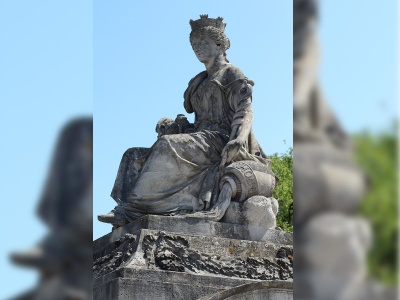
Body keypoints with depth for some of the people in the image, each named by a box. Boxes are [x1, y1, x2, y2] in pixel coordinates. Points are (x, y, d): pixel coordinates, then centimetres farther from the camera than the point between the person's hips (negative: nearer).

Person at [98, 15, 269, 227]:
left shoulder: (231, 74, 6)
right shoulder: (200, 82, 29)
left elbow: (245, 111, -8)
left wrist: (238, 139, -25)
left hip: (218, 139, -9)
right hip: (201, 140, 9)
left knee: (167, 146, -34)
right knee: (136, 157, -8)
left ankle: (133, 208, -40)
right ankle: (125, 214, -30)